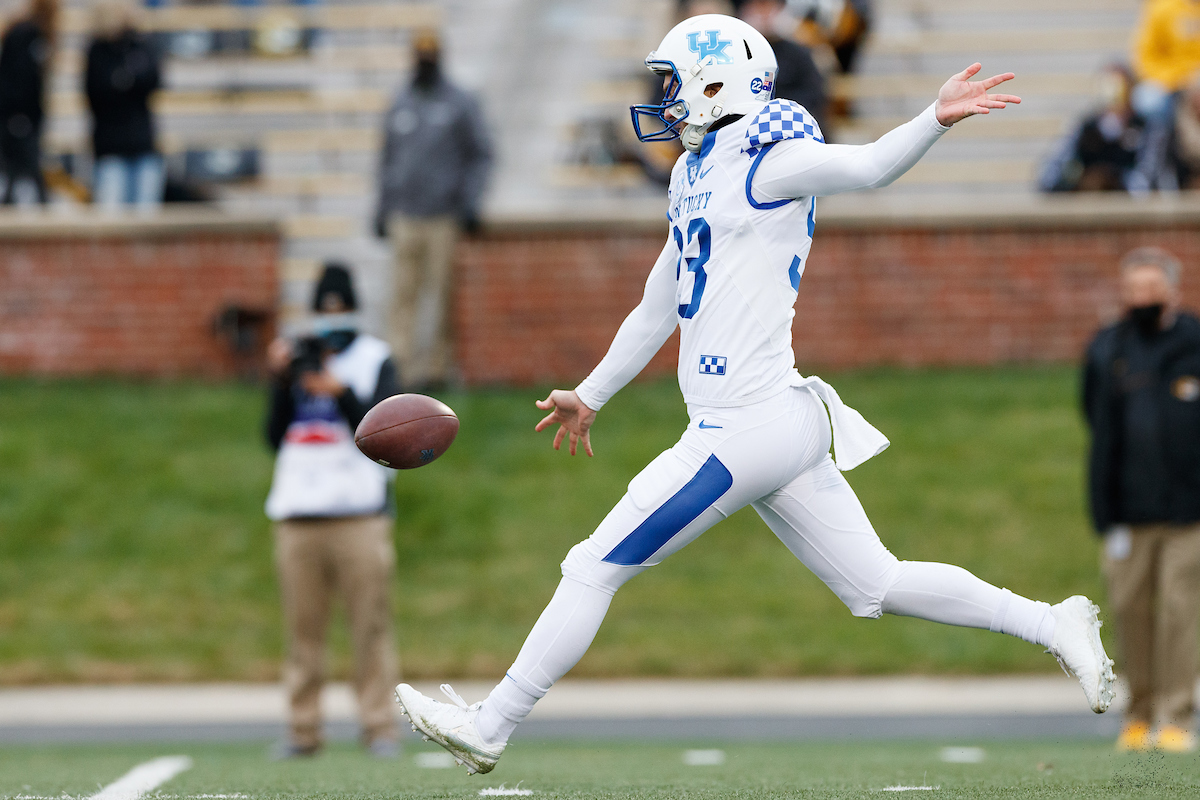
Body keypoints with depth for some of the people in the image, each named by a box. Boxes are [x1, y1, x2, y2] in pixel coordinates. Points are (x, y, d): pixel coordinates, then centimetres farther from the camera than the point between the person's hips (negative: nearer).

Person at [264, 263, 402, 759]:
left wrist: (341, 393, -18)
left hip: (359, 514, -3)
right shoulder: (295, 361, 15)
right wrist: (280, 384, -4)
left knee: (370, 625, -6)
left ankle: (378, 727, -5)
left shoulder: (375, 359, 7)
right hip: (298, 516, 3)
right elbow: (276, 438, 8)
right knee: (303, 627, 2)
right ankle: (303, 731, 5)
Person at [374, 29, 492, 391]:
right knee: (405, 292, -4)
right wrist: (382, 210, 15)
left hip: (445, 215, -3)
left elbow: (480, 155, 3)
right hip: (406, 216, 3)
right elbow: (388, 160, 20)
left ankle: (436, 364, 3)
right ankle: (402, 364, -7)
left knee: (440, 290, -3)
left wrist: (470, 204, -6)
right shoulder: (400, 106, 15)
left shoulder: (461, 104, 4)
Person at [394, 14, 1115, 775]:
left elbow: (868, 166, -25)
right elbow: (658, 311, 30)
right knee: (877, 584, 12)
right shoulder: (699, 178, 19)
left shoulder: (761, 163, -9)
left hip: (748, 427, -10)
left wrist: (936, 119, -44)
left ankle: (488, 730, 7)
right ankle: (1052, 624, 13)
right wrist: (591, 396, 38)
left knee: (594, 570, -2)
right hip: (784, 426, 10)